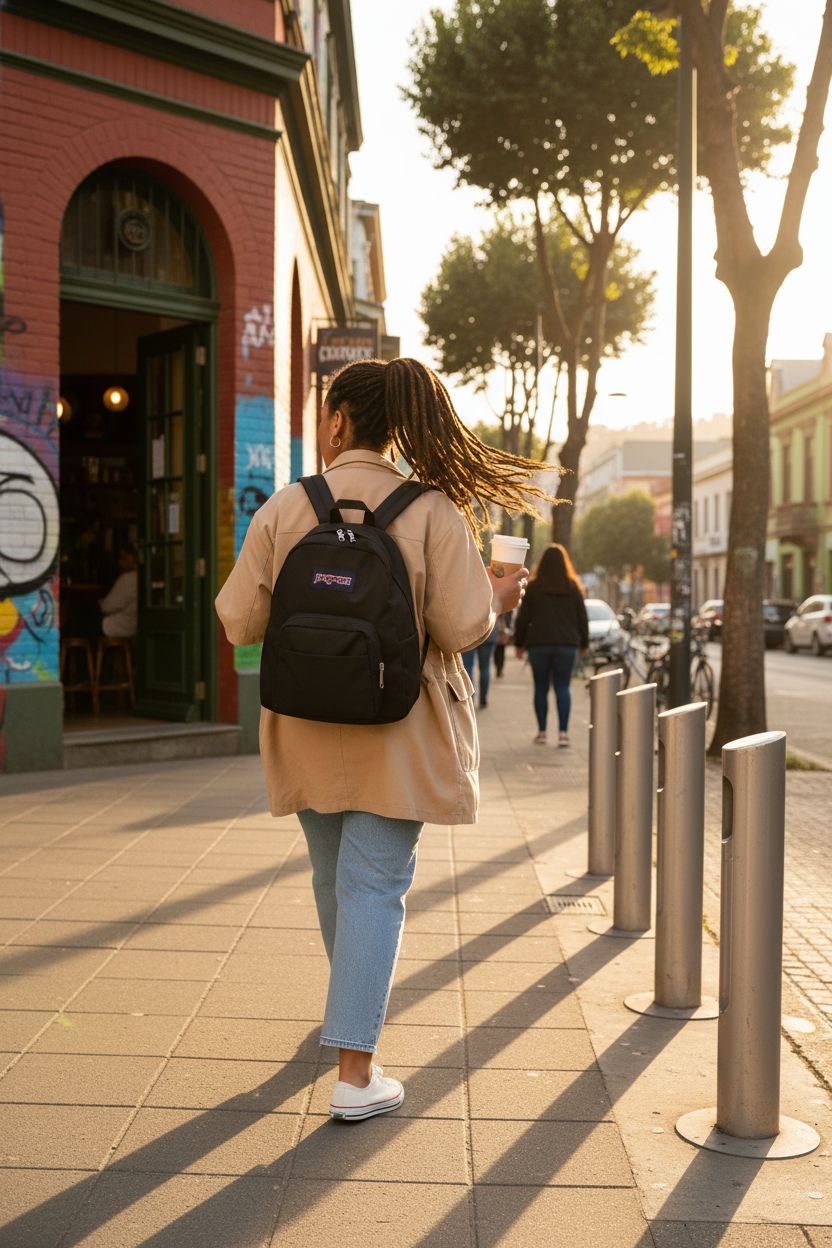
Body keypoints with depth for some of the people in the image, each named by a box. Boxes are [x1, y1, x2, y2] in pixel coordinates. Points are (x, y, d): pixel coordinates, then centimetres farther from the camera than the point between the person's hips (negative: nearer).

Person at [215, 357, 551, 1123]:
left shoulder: (284, 509, -6)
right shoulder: (432, 511, -11)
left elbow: (239, 623, -5)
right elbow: (463, 629, -15)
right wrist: (500, 600, 7)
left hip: (308, 734, 3)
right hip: (395, 737, -3)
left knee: (335, 875, 21)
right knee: (374, 885, 2)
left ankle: (358, 999, 46)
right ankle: (355, 1072, -1)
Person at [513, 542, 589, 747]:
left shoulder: (533, 587, -1)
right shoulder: (573, 588, 3)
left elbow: (522, 618, 1)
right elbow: (582, 618, 8)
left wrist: (519, 643, 10)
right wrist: (584, 643, 18)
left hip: (538, 644, -1)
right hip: (567, 644, 1)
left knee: (541, 688, 8)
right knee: (563, 687, 3)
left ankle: (542, 732, 10)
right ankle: (563, 732, -6)